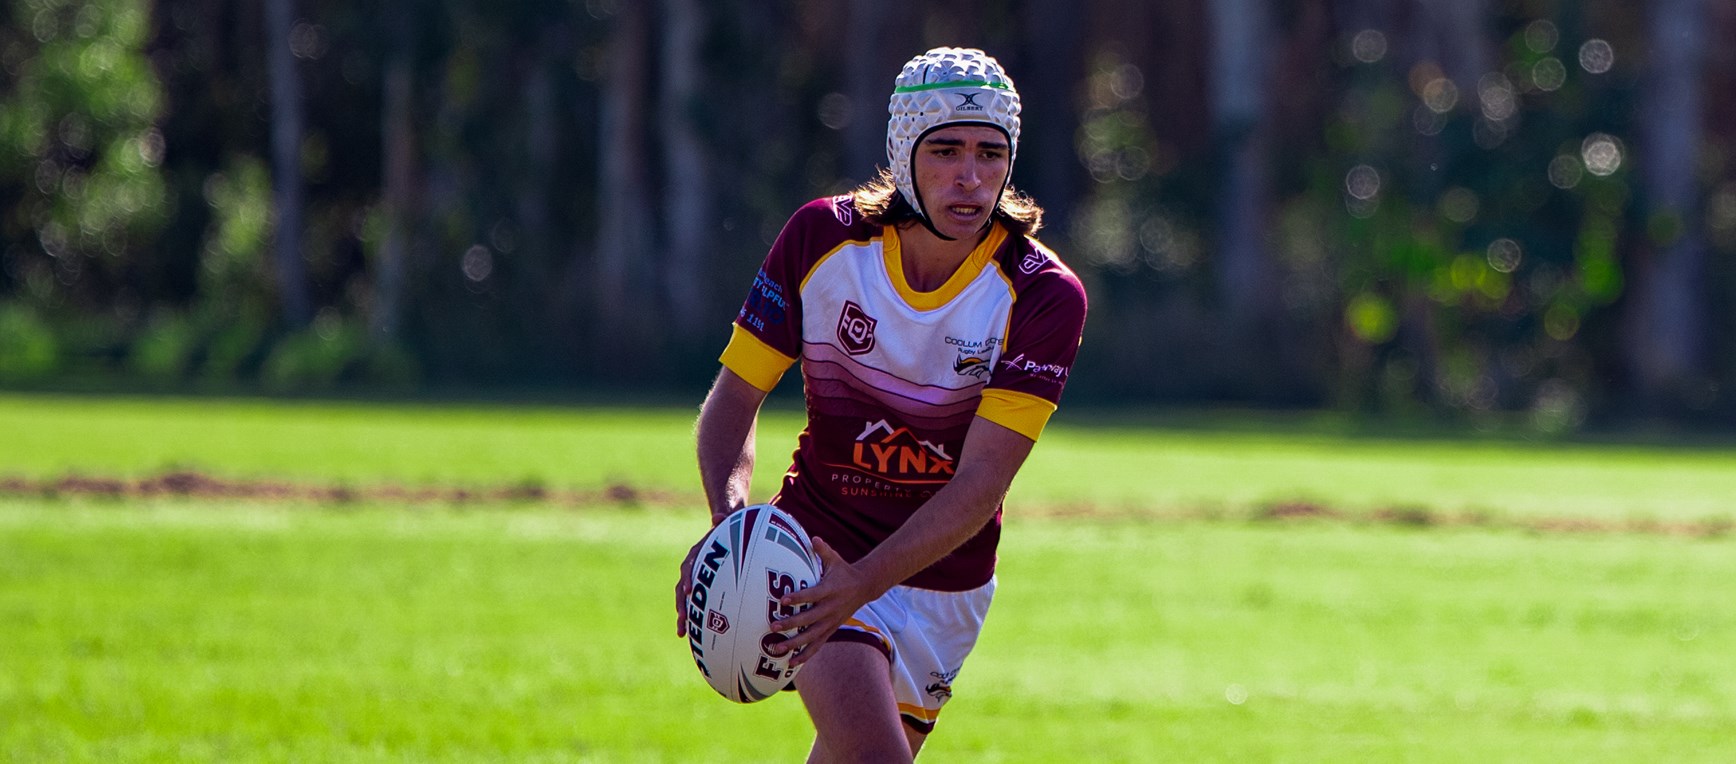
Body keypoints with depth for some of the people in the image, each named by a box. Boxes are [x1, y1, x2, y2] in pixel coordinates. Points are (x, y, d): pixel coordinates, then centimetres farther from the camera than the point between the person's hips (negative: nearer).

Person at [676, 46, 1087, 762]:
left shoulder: (1045, 297, -17)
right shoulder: (822, 238, -12)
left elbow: (979, 487, -22)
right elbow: (734, 395, -4)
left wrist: (863, 582, -36)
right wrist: (730, 521, -24)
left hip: (945, 581, 1)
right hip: (818, 554, -1)